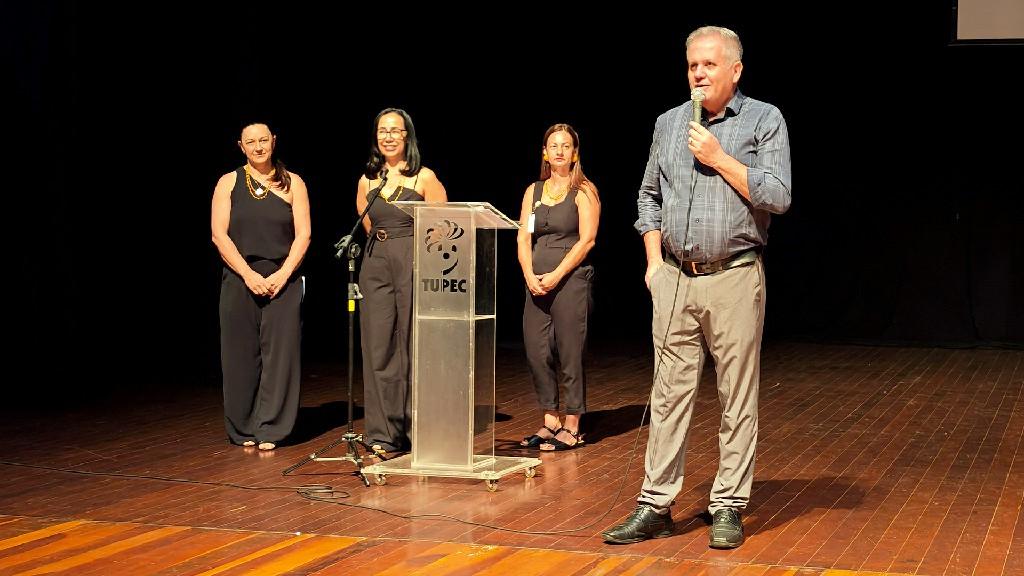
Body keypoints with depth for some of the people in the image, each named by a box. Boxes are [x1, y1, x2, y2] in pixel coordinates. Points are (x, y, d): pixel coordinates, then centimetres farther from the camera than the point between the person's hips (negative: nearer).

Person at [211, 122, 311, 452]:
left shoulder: (292, 183, 7)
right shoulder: (229, 183, 6)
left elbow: (303, 235, 1)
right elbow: (219, 235, -2)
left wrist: (283, 274, -11)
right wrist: (248, 274, -12)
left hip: (282, 280, 0)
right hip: (240, 279, 0)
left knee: (279, 353, -4)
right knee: (241, 355, 2)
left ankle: (269, 431, 2)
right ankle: (243, 430, 12)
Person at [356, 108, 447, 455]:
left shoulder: (424, 178, 0)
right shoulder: (367, 180, 11)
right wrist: (384, 247, 14)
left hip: (415, 265, -3)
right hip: (376, 266, 4)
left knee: (414, 348, -1)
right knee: (378, 348, 0)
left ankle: (418, 429, 7)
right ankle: (382, 433, 3)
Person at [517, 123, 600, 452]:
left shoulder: (583, 191, 1)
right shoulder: (534, 191, 15)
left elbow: (586, 240, -7)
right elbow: (524, 238, 9)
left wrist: (556, 276, -14)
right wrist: (530, 275, -7)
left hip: (571, 280, -5)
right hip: (537, 284, 5)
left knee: (569, 354, -4)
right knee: (536, 352, 3)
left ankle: (572, 428, 3)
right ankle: (550, 422, 14)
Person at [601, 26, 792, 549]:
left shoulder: (764, 120, 1)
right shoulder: (669, 123, 13)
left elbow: (778, 197, -8)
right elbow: (649, 196, 19)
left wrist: (720, 159, -11)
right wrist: (654, 261, 9)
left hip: (734, 278, -3)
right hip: (675, 279, 4)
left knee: (737, 398, 1)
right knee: (669, 394, 4)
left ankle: (728, 508, 8)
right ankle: (655, 505, 8)